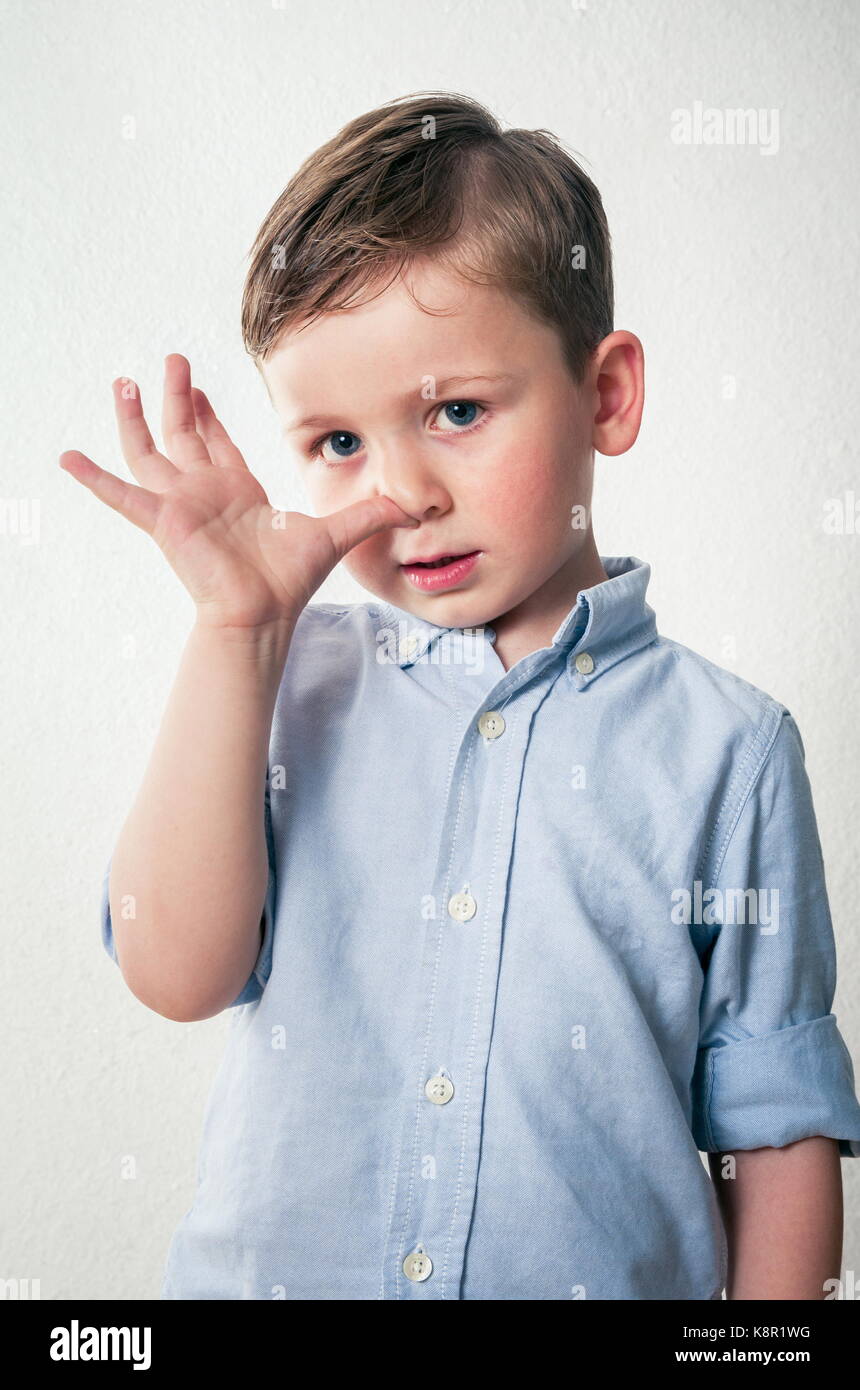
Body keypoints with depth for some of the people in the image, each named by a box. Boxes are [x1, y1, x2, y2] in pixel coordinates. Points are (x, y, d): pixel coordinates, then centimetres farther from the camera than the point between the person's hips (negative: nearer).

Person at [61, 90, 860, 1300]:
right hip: (269, 1265, 1)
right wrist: (232, 626, -20)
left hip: (610, 1275, -1)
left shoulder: (726, 749, -10)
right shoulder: (282, 680, -6)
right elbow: (178, 970, -17)